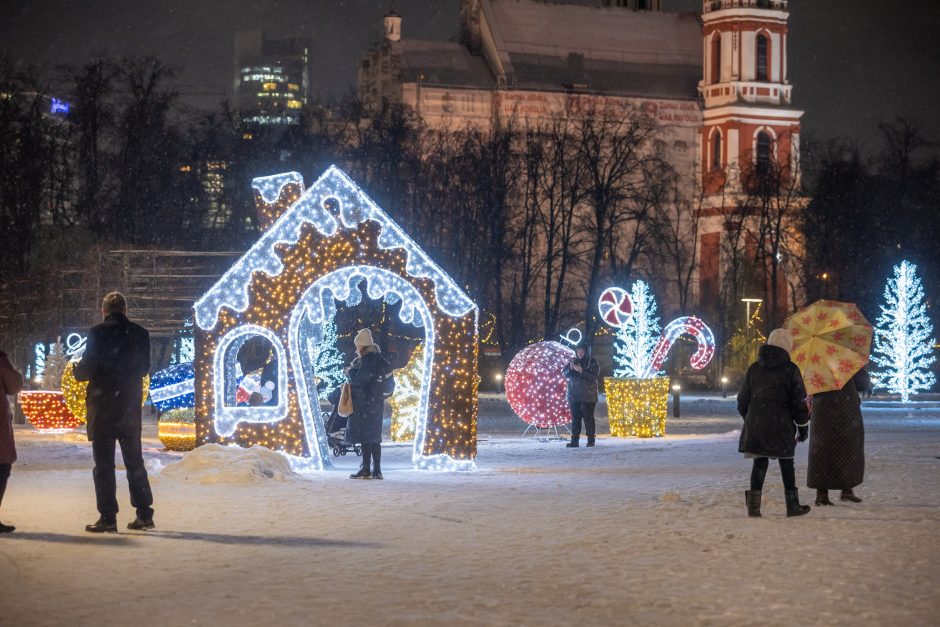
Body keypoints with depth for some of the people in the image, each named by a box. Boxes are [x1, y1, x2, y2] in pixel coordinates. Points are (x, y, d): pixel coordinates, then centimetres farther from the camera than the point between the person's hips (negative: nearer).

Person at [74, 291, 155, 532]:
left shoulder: (98, 333, -11)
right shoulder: (140, 334, 1)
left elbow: (88, 368, -12)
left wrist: (77, 370, 10)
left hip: (103, 406, -4)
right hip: (130, 406, 4)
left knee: (104, 463, 1)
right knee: (135, 462, 13)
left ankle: (108, 518, -2)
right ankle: (144, 514, 13)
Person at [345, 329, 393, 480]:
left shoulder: (366, 360, -15)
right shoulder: (378, 359, 12)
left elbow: (357, 379, -21)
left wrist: (350, 372, 0)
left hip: (365, 403, -9)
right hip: (377, 403, 9)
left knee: (365, 436, -7)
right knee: (375, 437, 11)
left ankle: (366, 470, -9)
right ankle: (377, 470, 11)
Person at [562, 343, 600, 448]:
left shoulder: (592, 362, -2)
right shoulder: (573, 361, 11)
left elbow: (593, 376, -14)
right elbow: (564, 374, 3)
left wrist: (581, 371, -25)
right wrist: (570, 368, -17)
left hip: (588, 396, -4)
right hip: (574, 396, 4)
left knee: (588, 418, -3)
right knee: (575, 418, 3)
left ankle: (591, 440, 4)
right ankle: (575, 440, 3)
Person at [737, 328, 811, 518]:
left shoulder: (754, 368, 7)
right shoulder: (790, 370, -5)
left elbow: (743, 399, 12)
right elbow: (799, 401, -4)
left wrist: (749, 419, 25)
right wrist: (803, 425, 6)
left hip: (755, 423, 3)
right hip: (780, 424, -3)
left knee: (760, 463, 7)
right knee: (786, 464, 8)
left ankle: (753, 505, 0)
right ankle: (792, 505, 12)